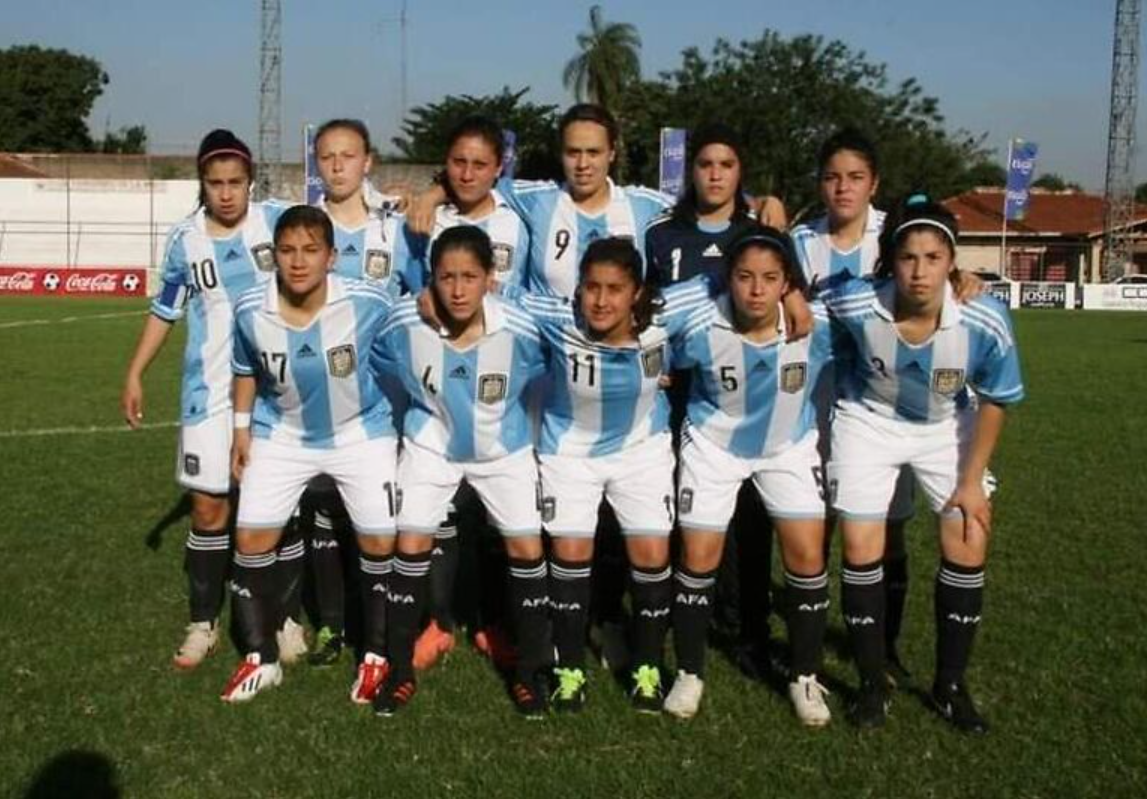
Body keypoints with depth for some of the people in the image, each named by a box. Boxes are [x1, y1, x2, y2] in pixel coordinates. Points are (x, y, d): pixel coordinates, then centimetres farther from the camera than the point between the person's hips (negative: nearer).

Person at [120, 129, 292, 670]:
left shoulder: (277, 221, -6)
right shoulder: (184, 239, -1)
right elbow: (166, 309, 10)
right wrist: (135, 373, 8)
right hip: (210, 391, 1)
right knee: (209, 506, 3)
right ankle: (203, 623, 16)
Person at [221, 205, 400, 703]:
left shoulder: (371, 304, -26)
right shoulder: (250, 311, -19)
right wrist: (242, 429, 4)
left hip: (362, 431, -2)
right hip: (282, 434, 2)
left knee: (380, 541, -3)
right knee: (251, 538, 0)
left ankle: (376, 657, 18)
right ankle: (260, 660, 17)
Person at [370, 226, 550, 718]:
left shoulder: (521, 331, -28)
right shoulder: (403, 325, -26)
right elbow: (377, 365, -3)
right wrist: (419, 404, 6)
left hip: (504, 448, 0)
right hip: (431, 445, 0)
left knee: (526, 547, -4)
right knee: (412, 544, -3)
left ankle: (529, 672, 14)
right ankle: (401, 671, 13)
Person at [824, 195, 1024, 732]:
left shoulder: (985, 322, -29)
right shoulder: (855, 305, -31)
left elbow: (995, 402, -11)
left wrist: (971, 482, -7)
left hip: (945, 430, 1)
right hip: (867, 424, -1)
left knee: (967, 548, -3)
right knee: (861, 551, -4)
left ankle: (950, 685, 18)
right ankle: (873, 685, 15)